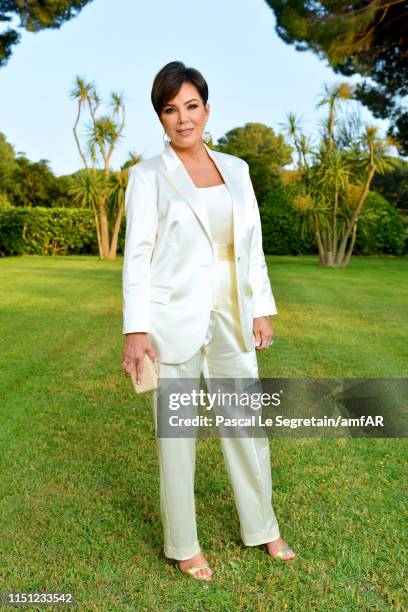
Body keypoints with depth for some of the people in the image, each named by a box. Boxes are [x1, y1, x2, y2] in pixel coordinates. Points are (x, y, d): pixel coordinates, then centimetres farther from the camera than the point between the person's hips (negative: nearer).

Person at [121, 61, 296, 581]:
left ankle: (260, 528, 33)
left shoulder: (235, 169, 10)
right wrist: (135, 330, -13)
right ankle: (182, 543, 26)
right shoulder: (148, 175, -2)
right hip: (174, 318, -4)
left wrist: (261, 310, 7)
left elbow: (252, 243, 11)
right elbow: (137, 254, -7)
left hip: (230, 314, 4)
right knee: (176, 431, 6)